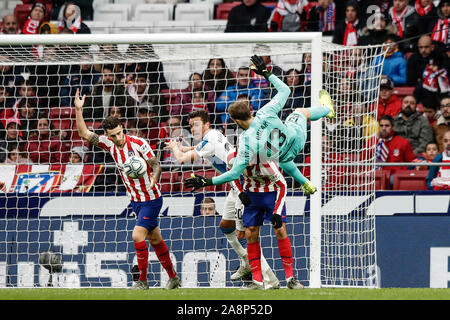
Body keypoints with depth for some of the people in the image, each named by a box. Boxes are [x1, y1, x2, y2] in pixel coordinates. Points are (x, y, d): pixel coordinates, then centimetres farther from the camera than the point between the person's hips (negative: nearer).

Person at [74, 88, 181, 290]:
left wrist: (154, 177, -35)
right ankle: (173, 277, 22)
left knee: (137, 235, -16)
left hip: (151, 199, -6)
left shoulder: (139, 144, -17)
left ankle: (142, 280, -7)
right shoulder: (109, 144, -3)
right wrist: (78, 110, -15)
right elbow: (84, 134, -5)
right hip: (135, 199, 6)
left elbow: (156, 165, -14)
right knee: (154, 239, 12)